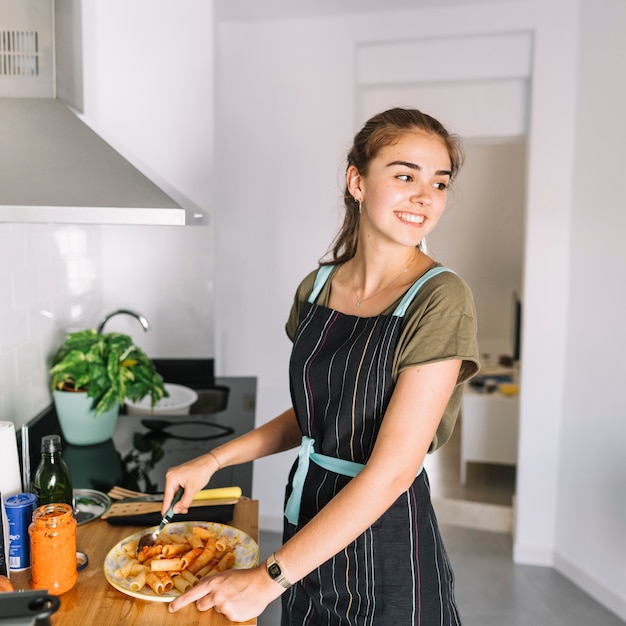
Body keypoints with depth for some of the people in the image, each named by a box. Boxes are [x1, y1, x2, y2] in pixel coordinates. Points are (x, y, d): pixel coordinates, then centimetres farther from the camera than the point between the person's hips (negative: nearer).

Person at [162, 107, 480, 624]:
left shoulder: (440, 299, -20)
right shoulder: (316, 288, -2)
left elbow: (392, 469, -23)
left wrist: (269, 579, -21)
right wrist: (213, 460, 3)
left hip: (386, 548, -5)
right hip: (309, 520, 5)